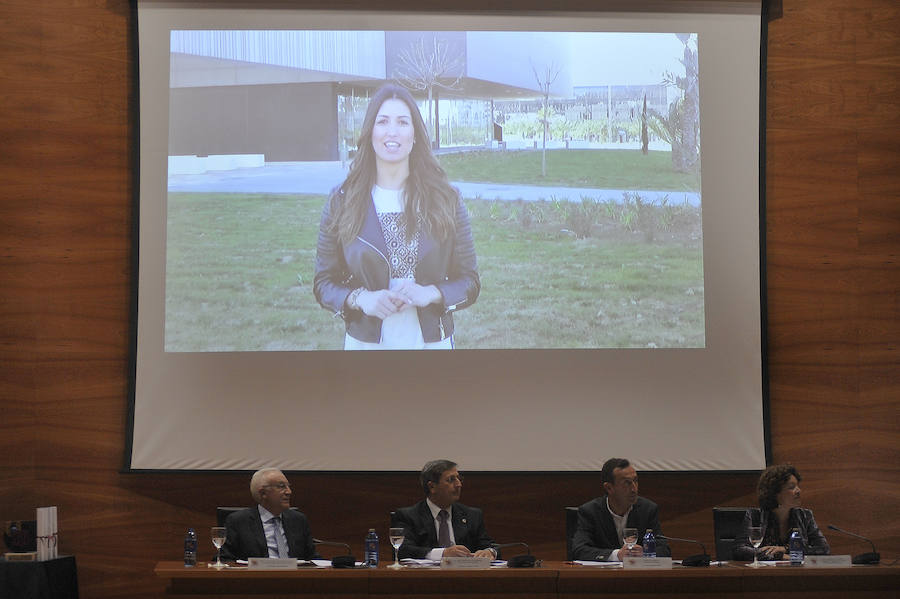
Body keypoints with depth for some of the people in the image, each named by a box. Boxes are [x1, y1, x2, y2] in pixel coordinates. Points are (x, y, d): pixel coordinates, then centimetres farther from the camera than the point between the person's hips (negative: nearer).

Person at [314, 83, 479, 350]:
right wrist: (360, 299, -17)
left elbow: (469, 282, 1)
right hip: (365, 340, 0)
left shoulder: (445, 199, -1)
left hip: (433, 340, 0)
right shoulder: (342, 202, -2)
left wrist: (430, 294, -18)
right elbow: (324, 283, 2)